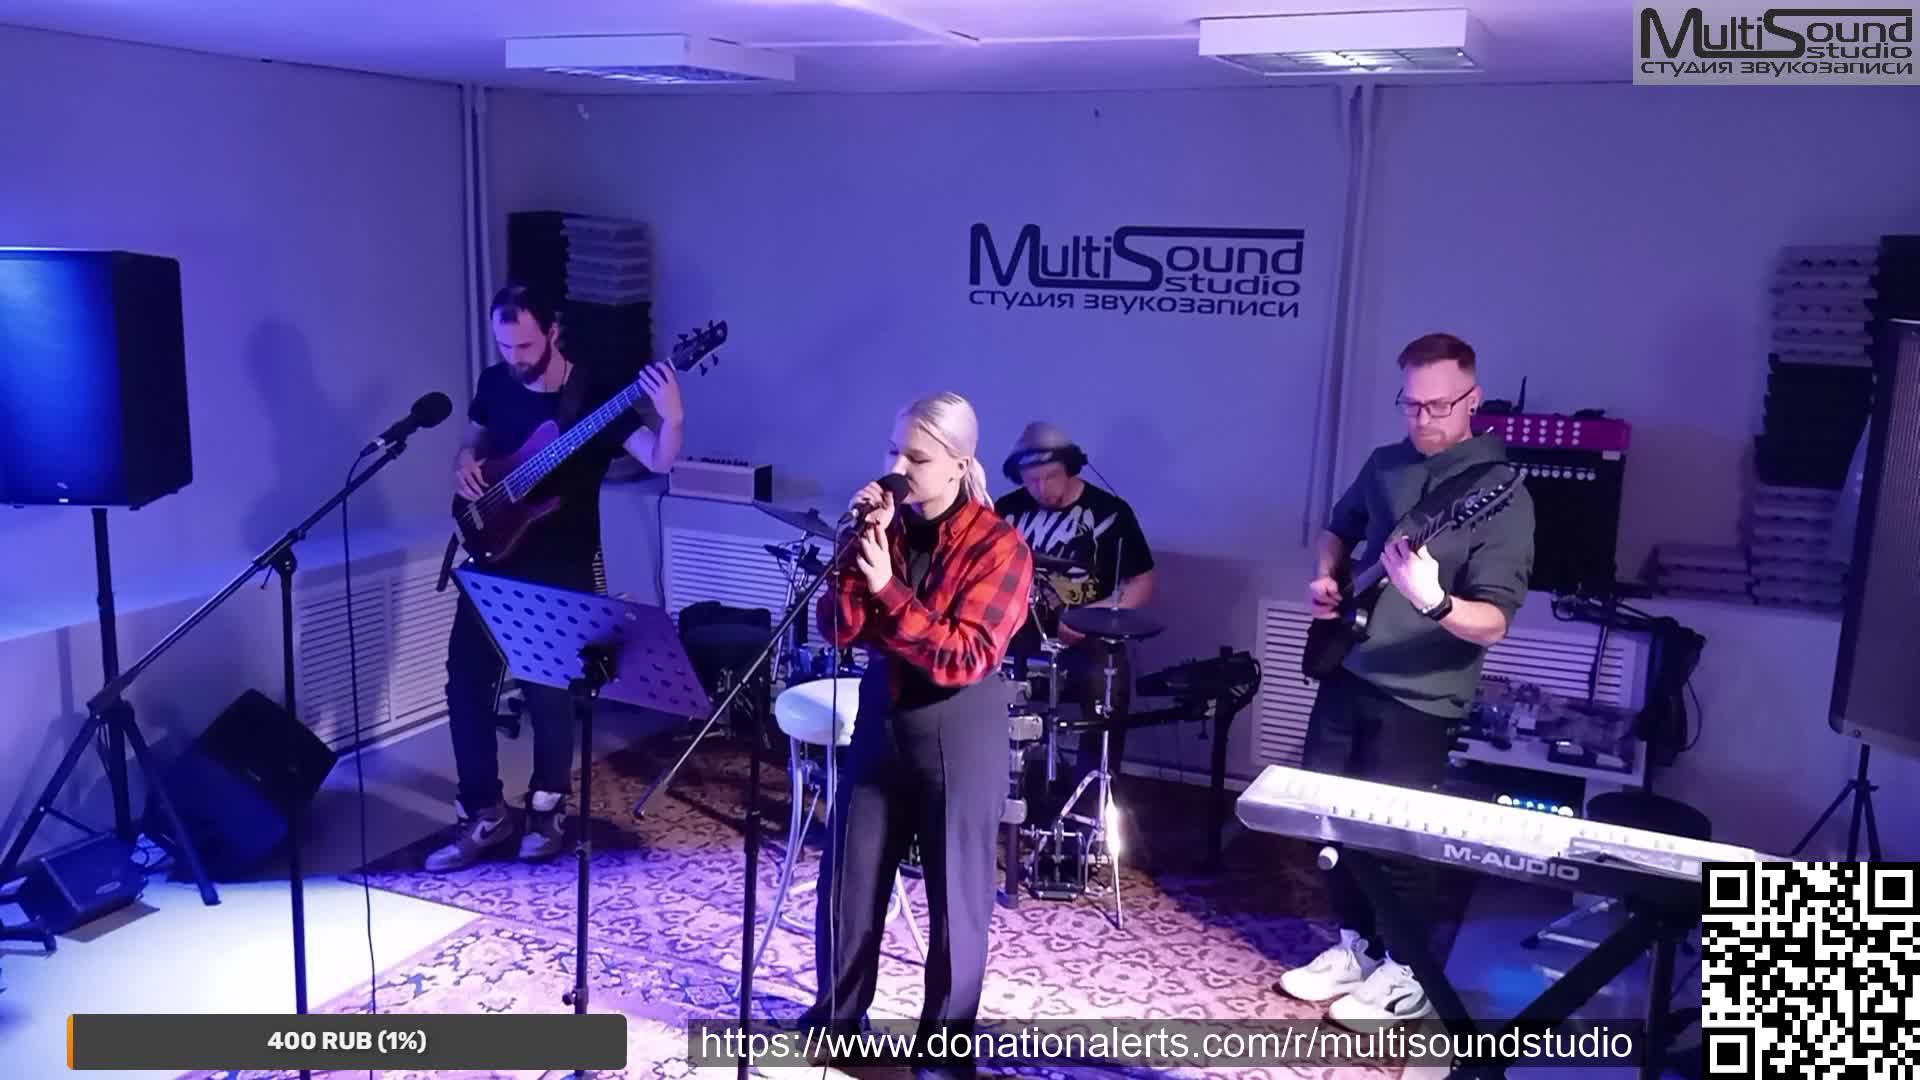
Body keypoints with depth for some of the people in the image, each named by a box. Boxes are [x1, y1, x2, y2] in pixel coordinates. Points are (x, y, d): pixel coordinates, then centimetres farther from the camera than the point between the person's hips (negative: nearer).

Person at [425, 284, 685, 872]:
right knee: (466, 679, 3)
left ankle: (548, 810, 22)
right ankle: (484, 814, 16)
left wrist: (672, 418, -41)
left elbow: (659, 460, -21)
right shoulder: (494, 382, 2)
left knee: (548, 690, 1)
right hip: (494, 559, 5)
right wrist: (465, 465, -2)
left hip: (562, 567, -5)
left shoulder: (597, 391, -13)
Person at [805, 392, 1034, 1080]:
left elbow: (964, 658, -23)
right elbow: (839, 630, -7)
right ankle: (836, 1020, 36)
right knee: (846, 882, 14)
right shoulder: (889, 526, -1)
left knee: (955, 894, 8)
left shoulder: (998, 546, -15)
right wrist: (862, 544, -19)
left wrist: (889, 589, -29)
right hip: (881, 715, 5)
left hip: (959, 732, -5)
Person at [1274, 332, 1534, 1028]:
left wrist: (1431, 601, -40)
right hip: (1348, 675, 7)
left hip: (1418, 698, -6)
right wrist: (1327, 579, 4)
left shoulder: (1501, 498, -15)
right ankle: (1355, 945, 32)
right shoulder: (1385, 465, 5)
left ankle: (1406, 975, 21)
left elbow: (1493, 624, -20)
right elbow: (1340, 527, 24)